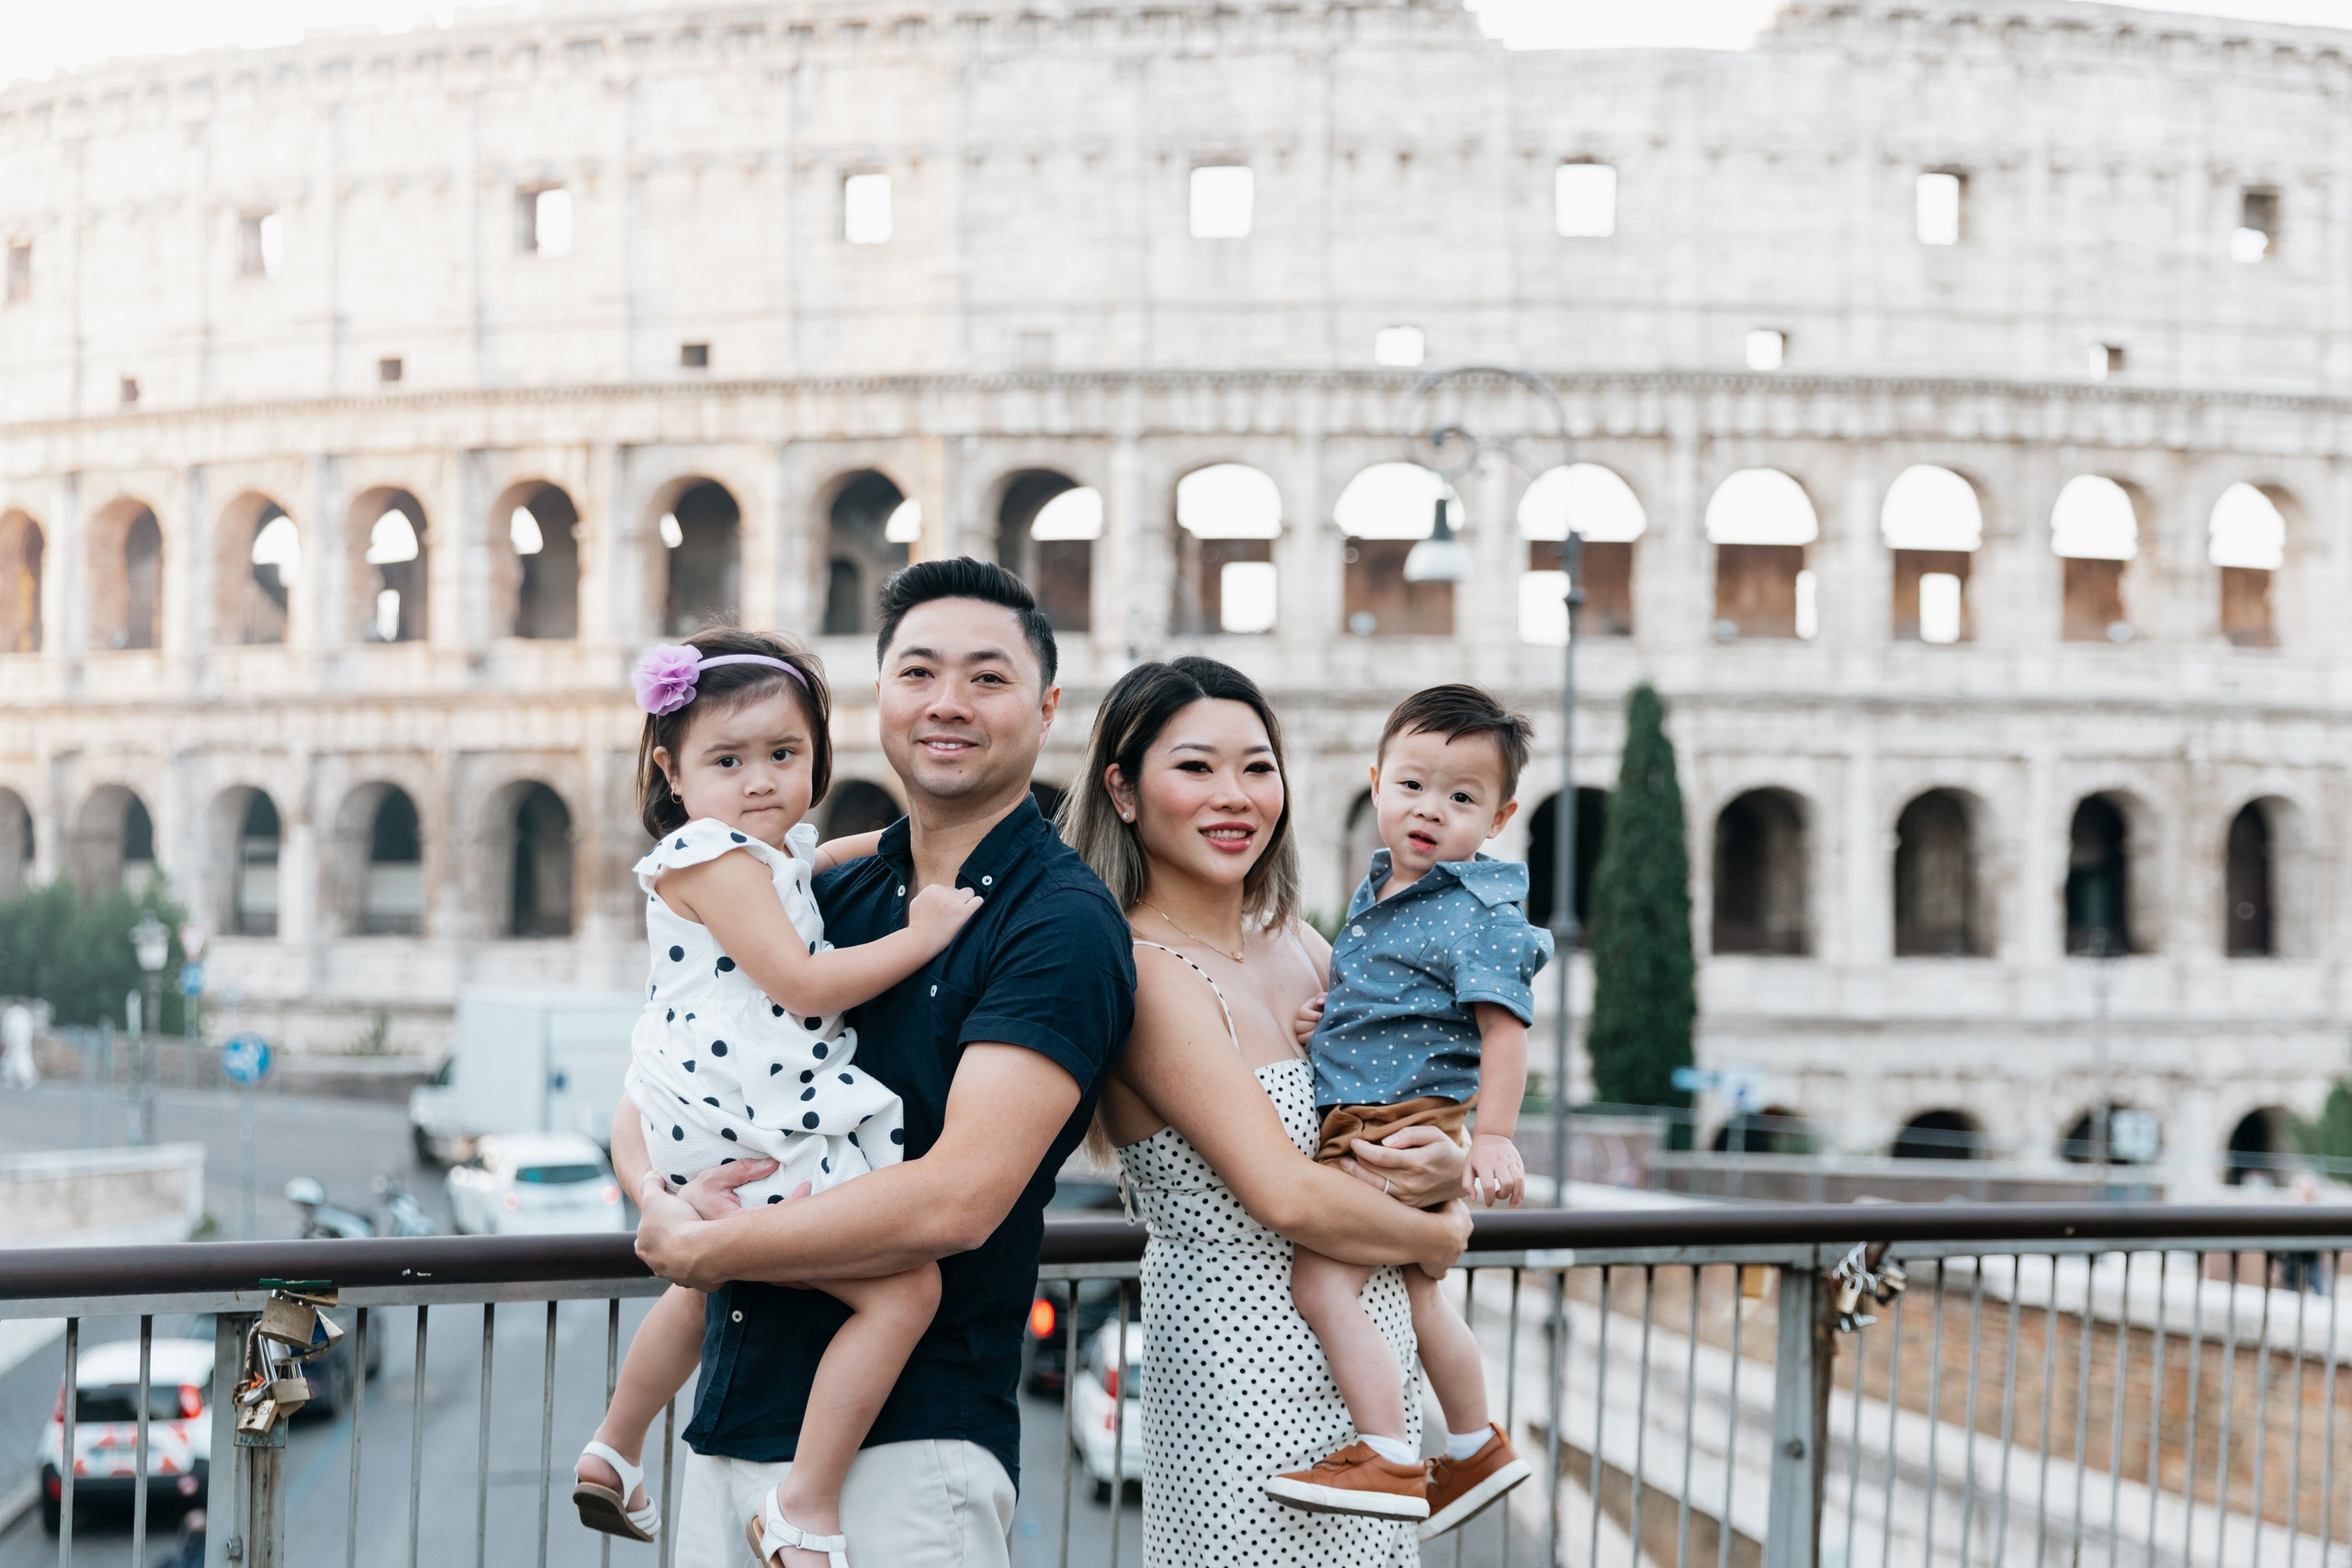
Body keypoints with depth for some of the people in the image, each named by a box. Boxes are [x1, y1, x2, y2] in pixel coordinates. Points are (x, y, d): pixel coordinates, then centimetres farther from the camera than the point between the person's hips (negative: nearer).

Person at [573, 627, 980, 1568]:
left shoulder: (775, 852, 14)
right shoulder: (710, 857, -16)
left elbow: (810, 861, 39)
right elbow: (804, 983, -23)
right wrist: (920, 937, -16)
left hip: (706, 1138, 11)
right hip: (745, 1151, -11)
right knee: (904, 1287, -18)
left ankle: (613, 1455, 54)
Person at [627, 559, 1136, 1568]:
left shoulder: (1061, 924, -9)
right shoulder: (832, 897, 11)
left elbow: (957, 1199, -20)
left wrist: (703, 1248, -12)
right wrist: (666, 1199, -10)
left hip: (906, 1453, -6)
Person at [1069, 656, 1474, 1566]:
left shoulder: (1301, 950, 11)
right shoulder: (1145, 971, -14)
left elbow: (1396, 1124, 17)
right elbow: (1287, 1198, -20)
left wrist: (1446, 1171, -5)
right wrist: (1435, 1236, -4)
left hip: (1371, 1379, 8)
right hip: (1251, 1381, -7)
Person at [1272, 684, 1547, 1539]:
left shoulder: (1477, 916, -13)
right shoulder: (1377, 892, 14)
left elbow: (1504, 1027, -18)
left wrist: (1493, 1137, -24)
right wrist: (1321, 1018, 8)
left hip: (1404, 1126, -10)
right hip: (1359, 1124, 10)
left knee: (1321, 1283, -21)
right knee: (1415, 1292, 23)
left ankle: (1385, 1461, -21)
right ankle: (1476, 1446, 41)